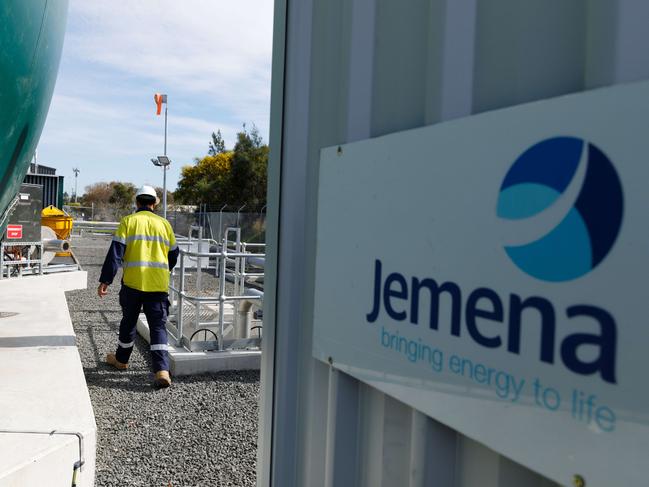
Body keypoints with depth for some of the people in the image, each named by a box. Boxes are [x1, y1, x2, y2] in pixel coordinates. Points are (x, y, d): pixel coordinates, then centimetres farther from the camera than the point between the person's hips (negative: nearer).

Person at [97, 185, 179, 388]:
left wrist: (105, 280, -6)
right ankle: (162, 370, -11)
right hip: (159, 284, 1)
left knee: (129, 321, 17)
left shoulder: (128, 221, 1)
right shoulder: (164, 223, 9)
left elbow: (115, 252, -7)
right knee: (158, 326, 2)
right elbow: (173, 255, 16)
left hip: (133, 282, -1)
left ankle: (121, 359, 36)